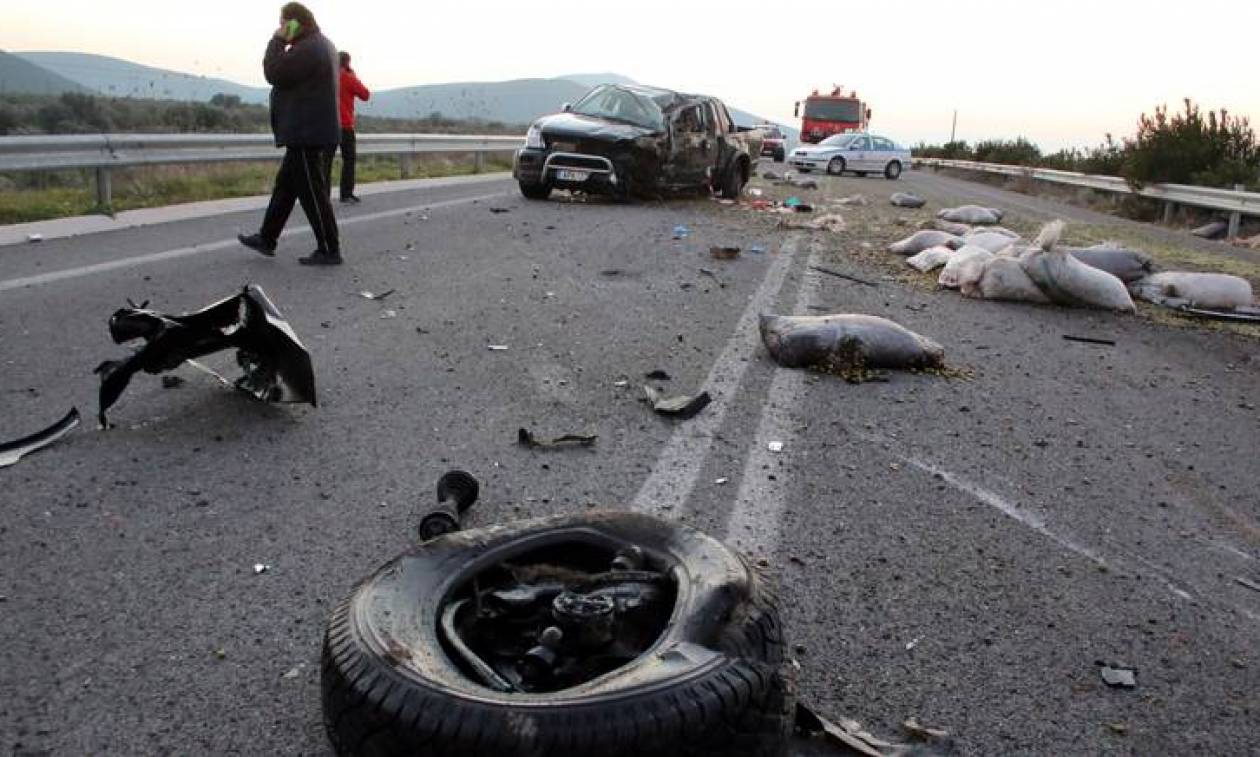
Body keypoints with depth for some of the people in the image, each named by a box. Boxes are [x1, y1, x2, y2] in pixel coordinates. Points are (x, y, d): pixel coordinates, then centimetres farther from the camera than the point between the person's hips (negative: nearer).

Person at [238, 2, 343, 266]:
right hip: (309, 133, 11)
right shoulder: (320, 44, 17)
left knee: (312, 193, -5)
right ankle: (267, 239, 25)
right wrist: (283, 43, 13)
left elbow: (274, 73, -17)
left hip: (308, 135, -11)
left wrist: (278, 41, -8)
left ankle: (329, 251, 0)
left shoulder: (307, 49, -17)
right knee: (285, 186, 16)